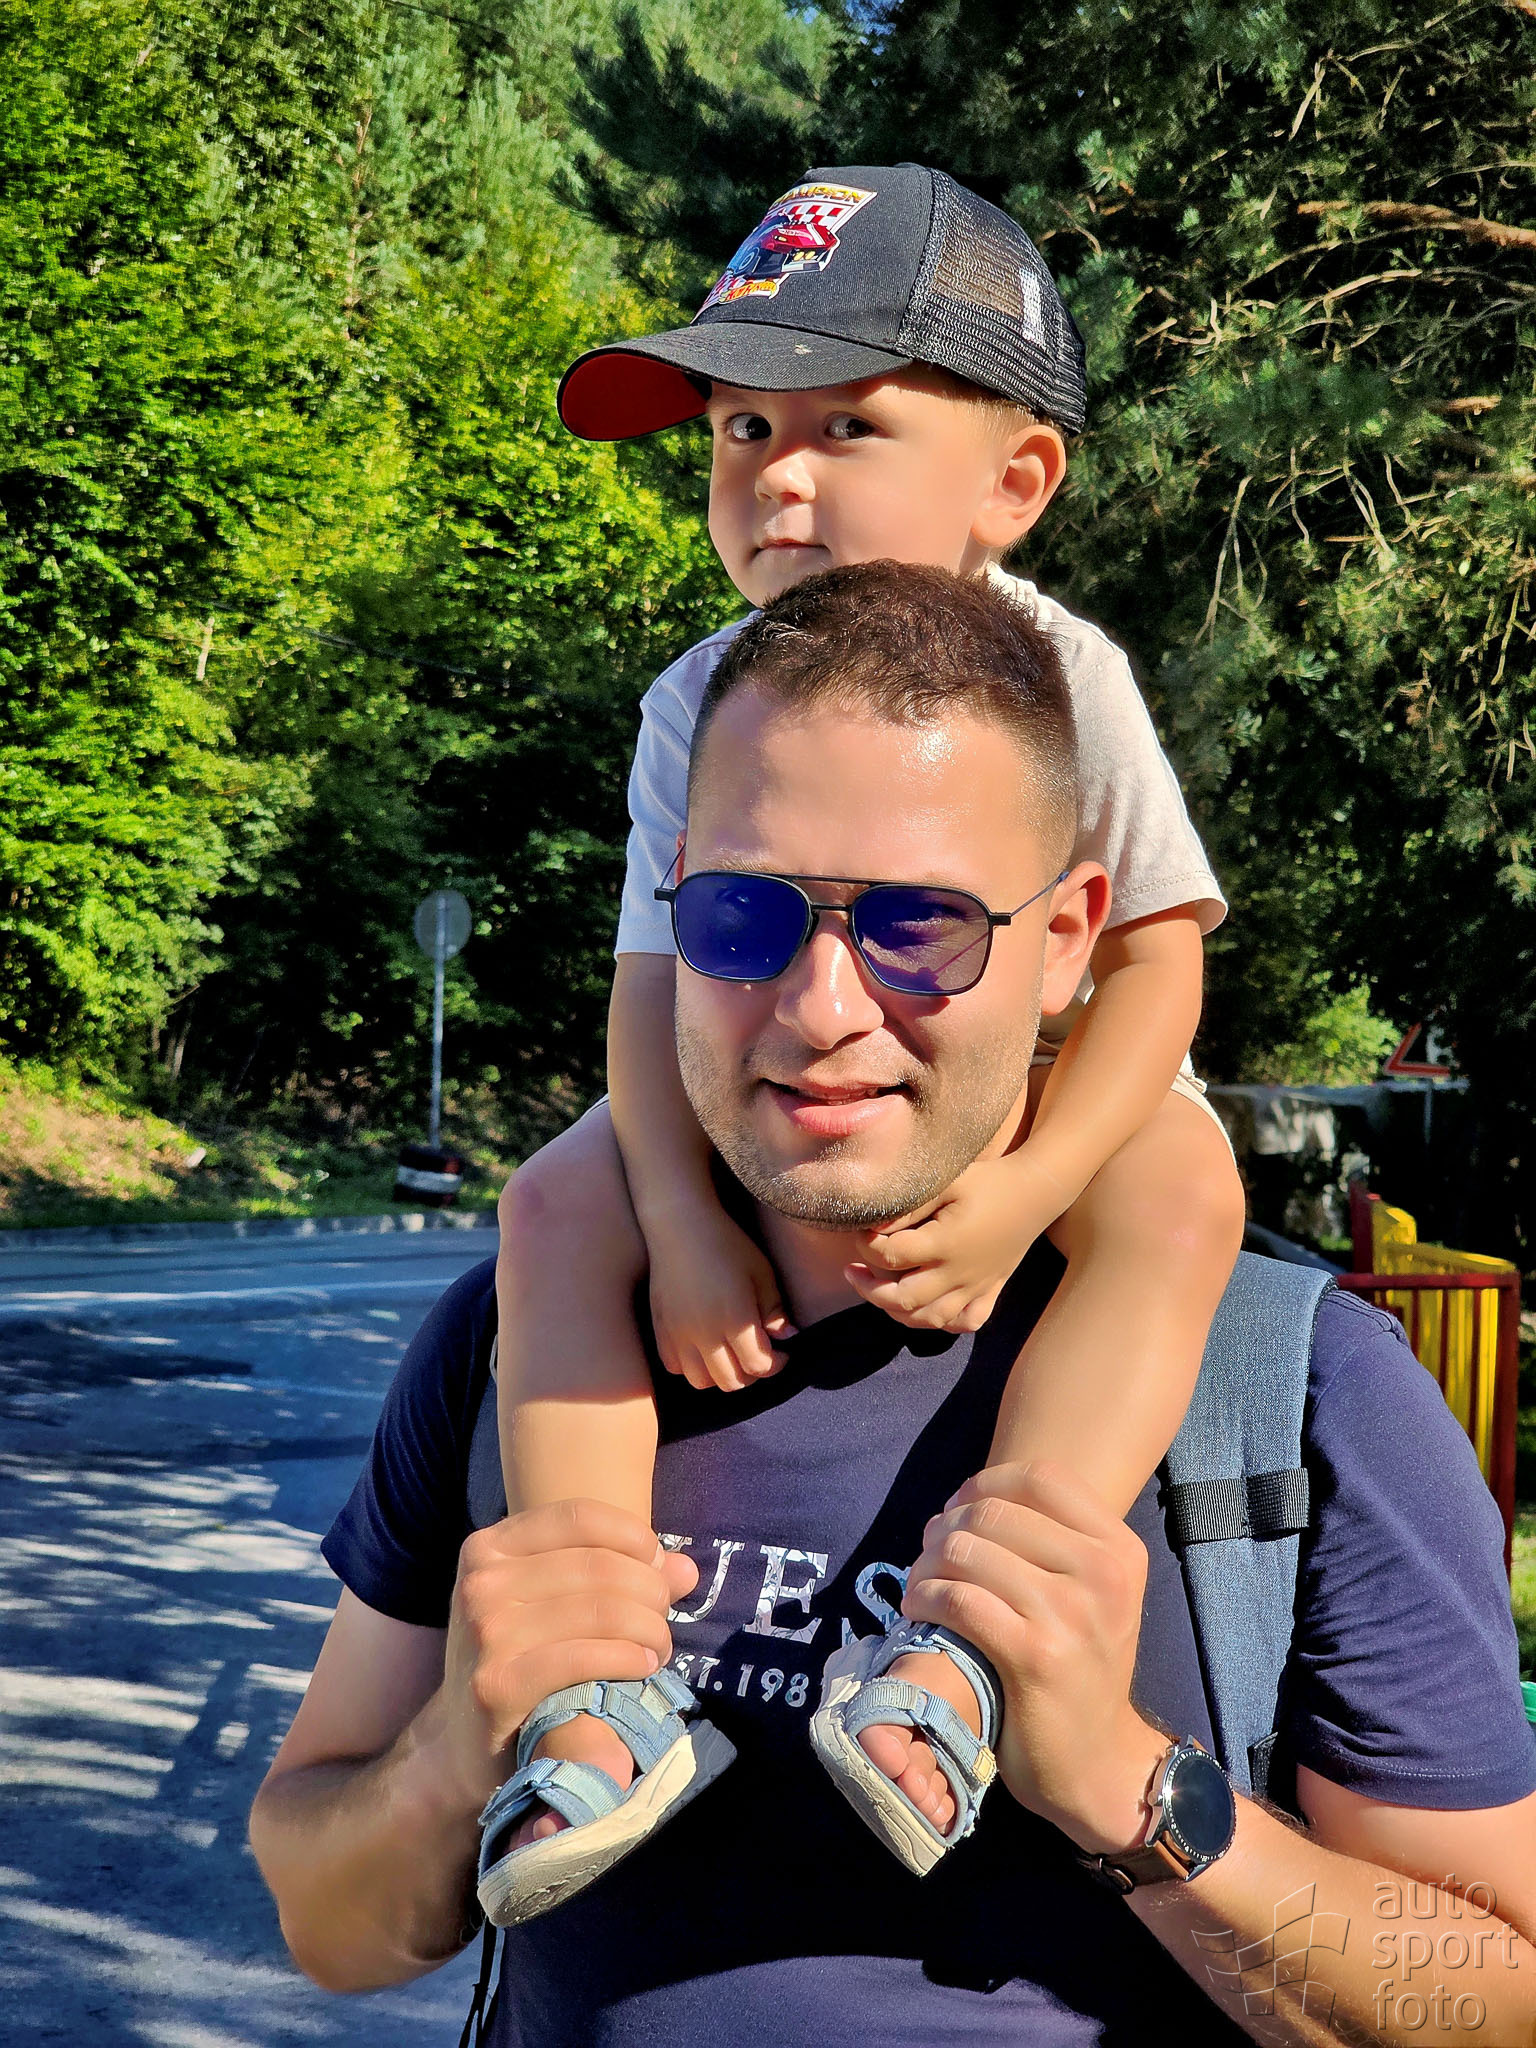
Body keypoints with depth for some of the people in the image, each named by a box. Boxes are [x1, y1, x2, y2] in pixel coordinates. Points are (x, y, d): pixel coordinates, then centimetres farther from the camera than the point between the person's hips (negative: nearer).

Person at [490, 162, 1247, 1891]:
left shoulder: (1058, 676, -16)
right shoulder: (700, 707, -9)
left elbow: (1155, 953, -17)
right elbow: (660, 979, -11)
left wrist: (1024, 1189, -31)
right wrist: (683, 1223, -27)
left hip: (1041, 1095, -2)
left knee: (1182, 1191, -34)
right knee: (557, 1208, -21)